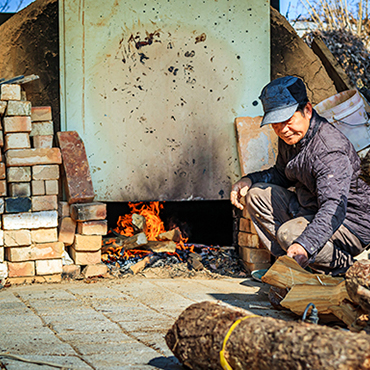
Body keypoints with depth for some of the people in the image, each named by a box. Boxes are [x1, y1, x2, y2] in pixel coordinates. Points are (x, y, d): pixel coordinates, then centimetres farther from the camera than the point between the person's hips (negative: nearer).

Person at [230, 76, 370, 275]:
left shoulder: (331, 151, -30)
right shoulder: (290, 137, -2)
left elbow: (334, 208, -40)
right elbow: (282, 174, 18)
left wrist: (304, 245, -55)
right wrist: (249, 180, -2)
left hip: (352, 225, -9)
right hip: (309, 210, 10)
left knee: (289, 233, -32)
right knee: (257, 194, 3)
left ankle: (341, 265, -6)